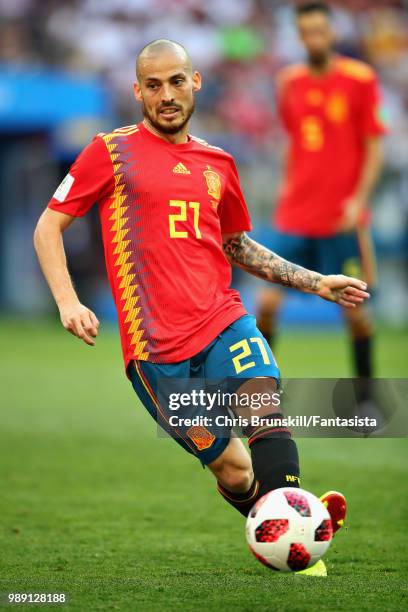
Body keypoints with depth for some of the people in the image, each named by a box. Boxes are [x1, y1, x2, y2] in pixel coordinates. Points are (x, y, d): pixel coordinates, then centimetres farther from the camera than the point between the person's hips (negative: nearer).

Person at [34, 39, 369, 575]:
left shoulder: (218, 163, 17)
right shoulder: (112, 152, 3)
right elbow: (47, 229, 5)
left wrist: (316, 283, 25)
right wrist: (68, 303, -9)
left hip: (224, 320, 3)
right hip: (156, 345, -3)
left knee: (263, 398, -28)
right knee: (234, 472, -6)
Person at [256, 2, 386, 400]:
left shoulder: (360, 79, -4)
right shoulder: (290, 81, 7)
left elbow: (374, 147, -3)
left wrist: (359, 199, -12)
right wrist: (288, 187, 14)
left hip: (342, 218, -3)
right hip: (293, 215, 3)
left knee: (354, 308, -2)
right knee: (267, 301, -5)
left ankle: (365, 392, 15)